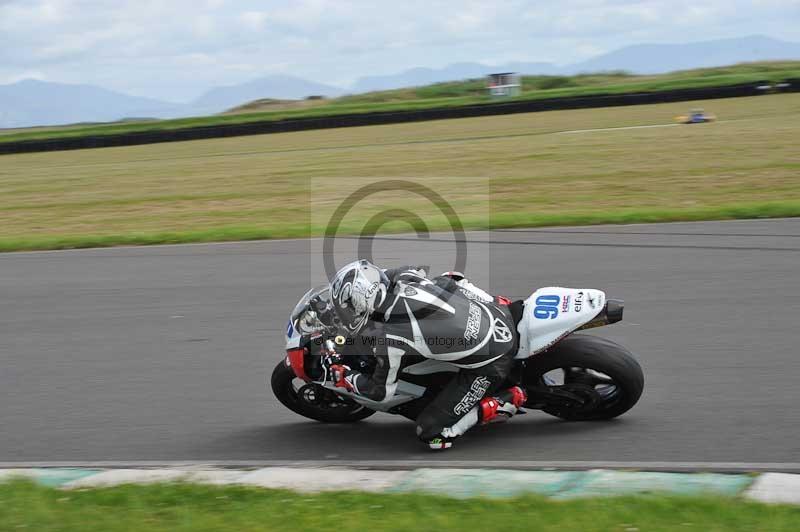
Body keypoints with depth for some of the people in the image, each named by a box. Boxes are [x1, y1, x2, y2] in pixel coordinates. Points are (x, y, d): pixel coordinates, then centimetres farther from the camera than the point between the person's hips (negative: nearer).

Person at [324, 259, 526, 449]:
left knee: (432, 433, 1)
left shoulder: (388, 337, -23)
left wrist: (345, 378, 10)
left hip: (489, 366, -7)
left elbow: (381, 391, -6)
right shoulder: (405, 277, -8)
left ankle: (509, 400, 0)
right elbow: (453, 278, 15)